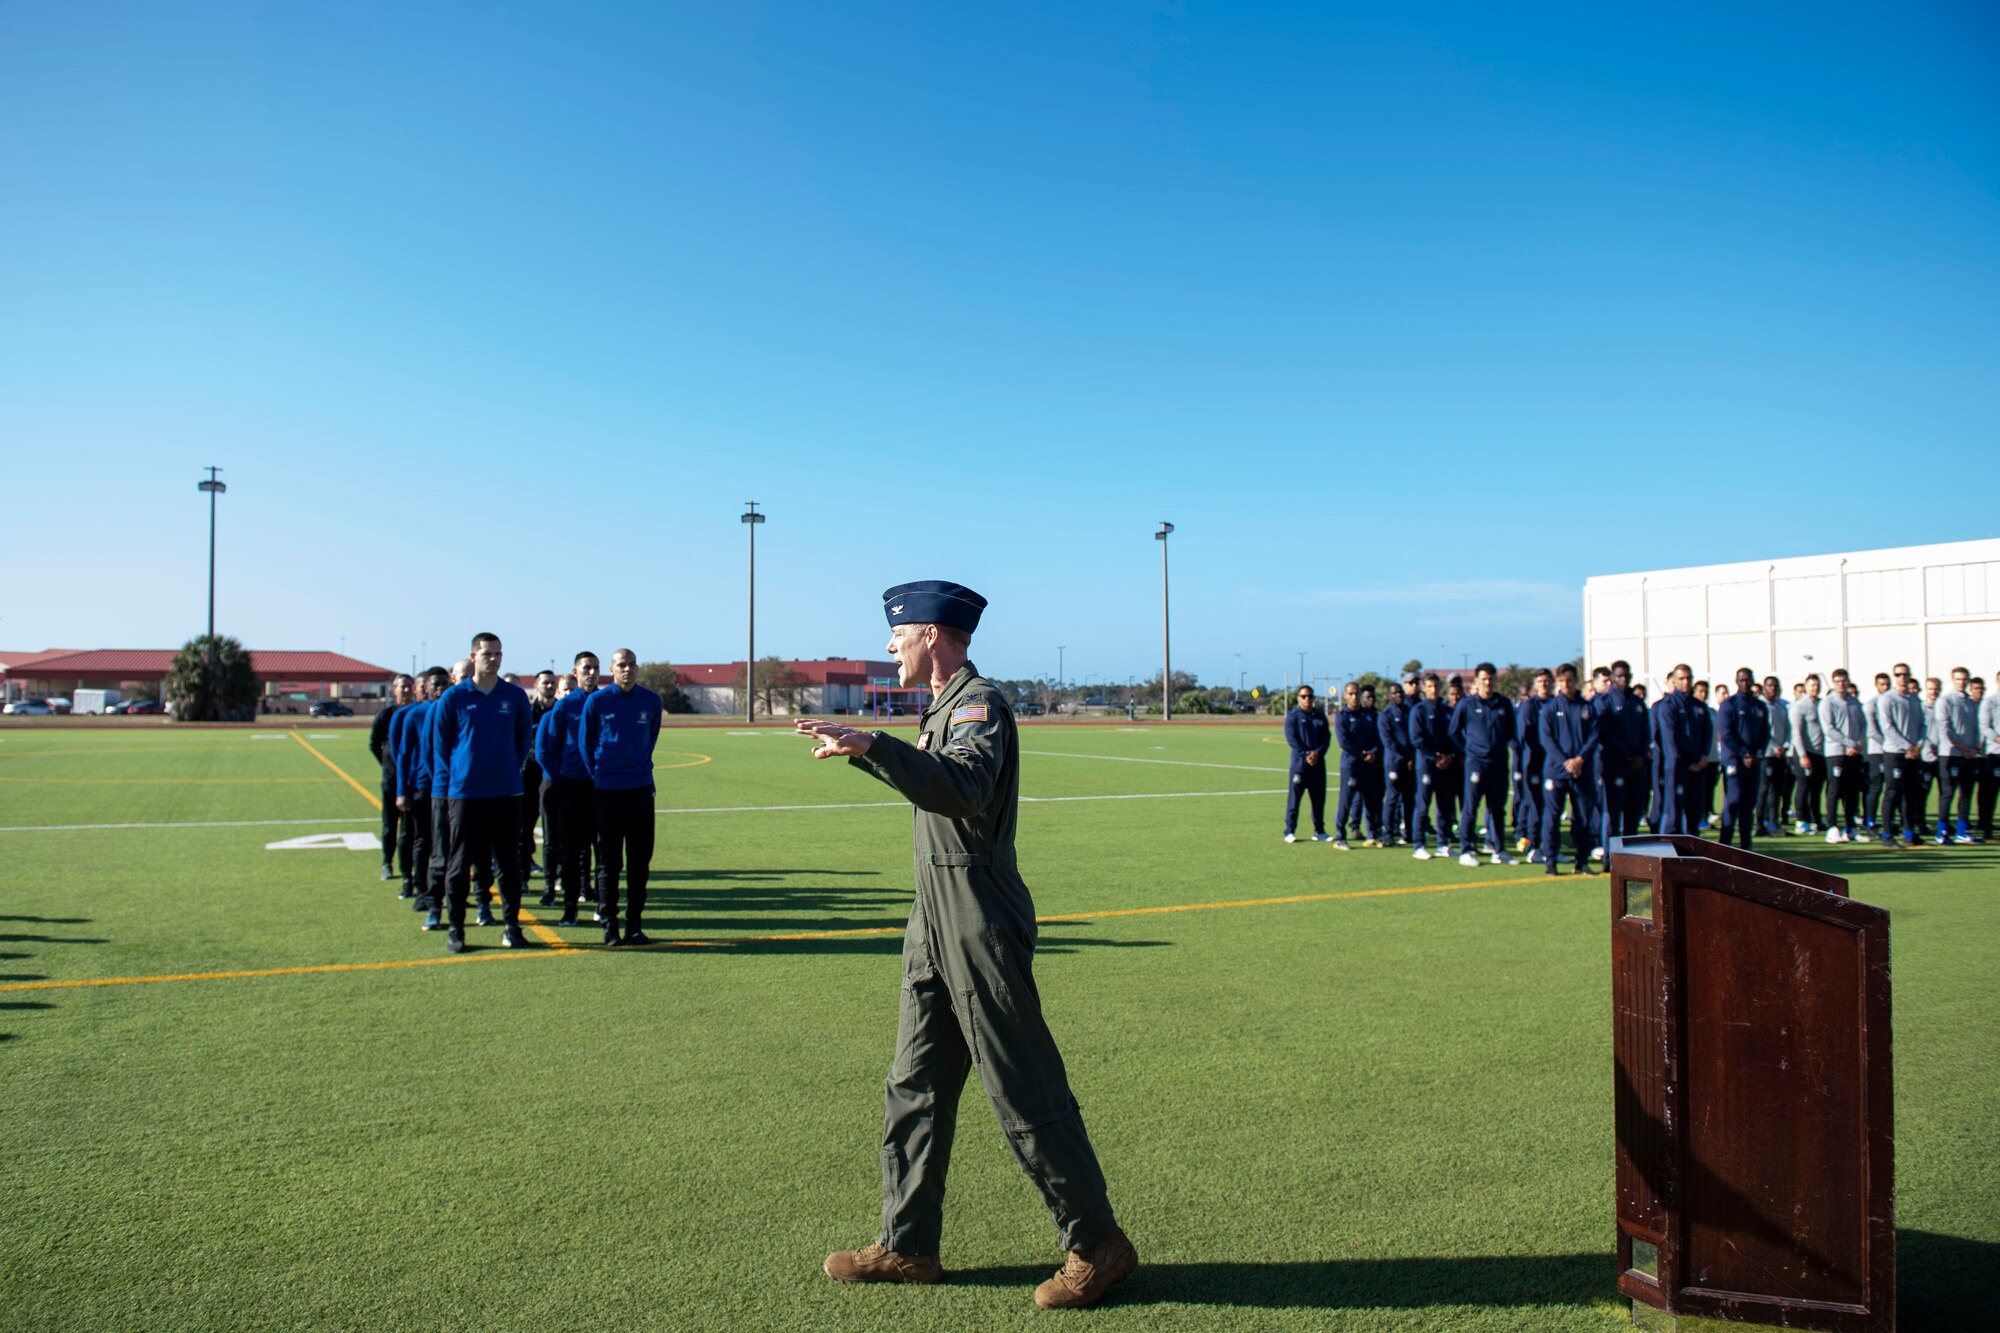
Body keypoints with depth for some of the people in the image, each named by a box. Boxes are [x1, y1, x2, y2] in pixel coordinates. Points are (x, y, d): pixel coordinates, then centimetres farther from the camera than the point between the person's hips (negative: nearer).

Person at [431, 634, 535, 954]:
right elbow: (441, 742, 6)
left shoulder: (515, 696, 4)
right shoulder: (454, 697, -1)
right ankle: (455, 929, 13)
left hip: (507, 794, 2)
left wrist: (509, 770, 10)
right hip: (465, 793, -1)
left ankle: (512, 926, 15)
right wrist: (456, 775, 5)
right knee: (460, 862, 4)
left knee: (509, 862, 6)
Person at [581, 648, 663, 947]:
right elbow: (584, 743, 5)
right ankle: (609, 924, 11)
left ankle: (634, 925, 11)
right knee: (608, 861, 3)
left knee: (640, 861, 4)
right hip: (607, 791, -2)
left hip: (641, 790, 2)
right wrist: (599, 775, 8)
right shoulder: (597, 701, -4)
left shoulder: (651, 701, 2)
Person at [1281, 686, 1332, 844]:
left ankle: (1319, 831, 18)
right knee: (1294, 797, -3)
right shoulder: (1292, 716, 0)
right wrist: (1305, 754, -17)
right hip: (1299, 764, -4)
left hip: (1318, 763, 4)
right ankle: (1289, 831, 4)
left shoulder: (1320, 716, 13)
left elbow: (1327, 738, 7)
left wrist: (1318, 753, -11)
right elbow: (1291, 738, -9)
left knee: (1319, 798, 9)